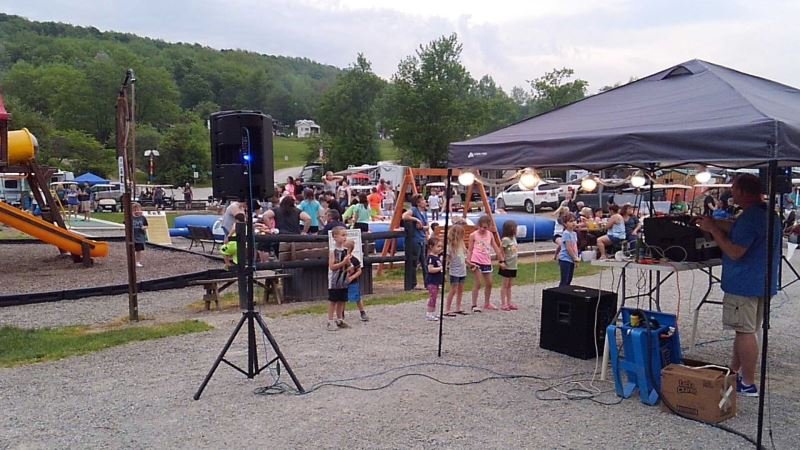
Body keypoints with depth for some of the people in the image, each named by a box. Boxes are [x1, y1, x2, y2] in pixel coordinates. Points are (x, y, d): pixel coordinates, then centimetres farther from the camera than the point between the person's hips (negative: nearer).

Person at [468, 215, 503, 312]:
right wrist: (469, 262, -10)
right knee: (478, 284, -6)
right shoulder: (473, 235, -3)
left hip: (487, 262, 5)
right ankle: (474, 305, 2)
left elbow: (496, 248, 11)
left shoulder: (490, 234, 8)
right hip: (477, 262, -5)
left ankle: (487, 303, 28)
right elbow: (470, 250, -2)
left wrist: (502, 260, 8)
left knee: (489, 283, 12)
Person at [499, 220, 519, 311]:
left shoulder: (514, 238, 7)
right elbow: (501, 251, -16)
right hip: (507, 266, -7)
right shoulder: (506, 239, -15)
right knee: (505, 285, 1)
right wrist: (502, 261, -21)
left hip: (513, 266, 7)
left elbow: (514, 251, 9)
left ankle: (509, 303, 19)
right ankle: (503, 304, 7)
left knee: (509, 285, 13)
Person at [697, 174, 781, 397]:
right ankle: (734, 372, 29)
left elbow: (735, 251, -22)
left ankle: (748, 384, 2)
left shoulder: (750, 217, -21)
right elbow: (737, 229, 16)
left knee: (745, 331, -4)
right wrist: (713, 223, 10)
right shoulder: (768, 212, 12)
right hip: (761, 282, 10)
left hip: (744, 284, -10)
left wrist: (713, 229, -14)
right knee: (745, 330, 18)